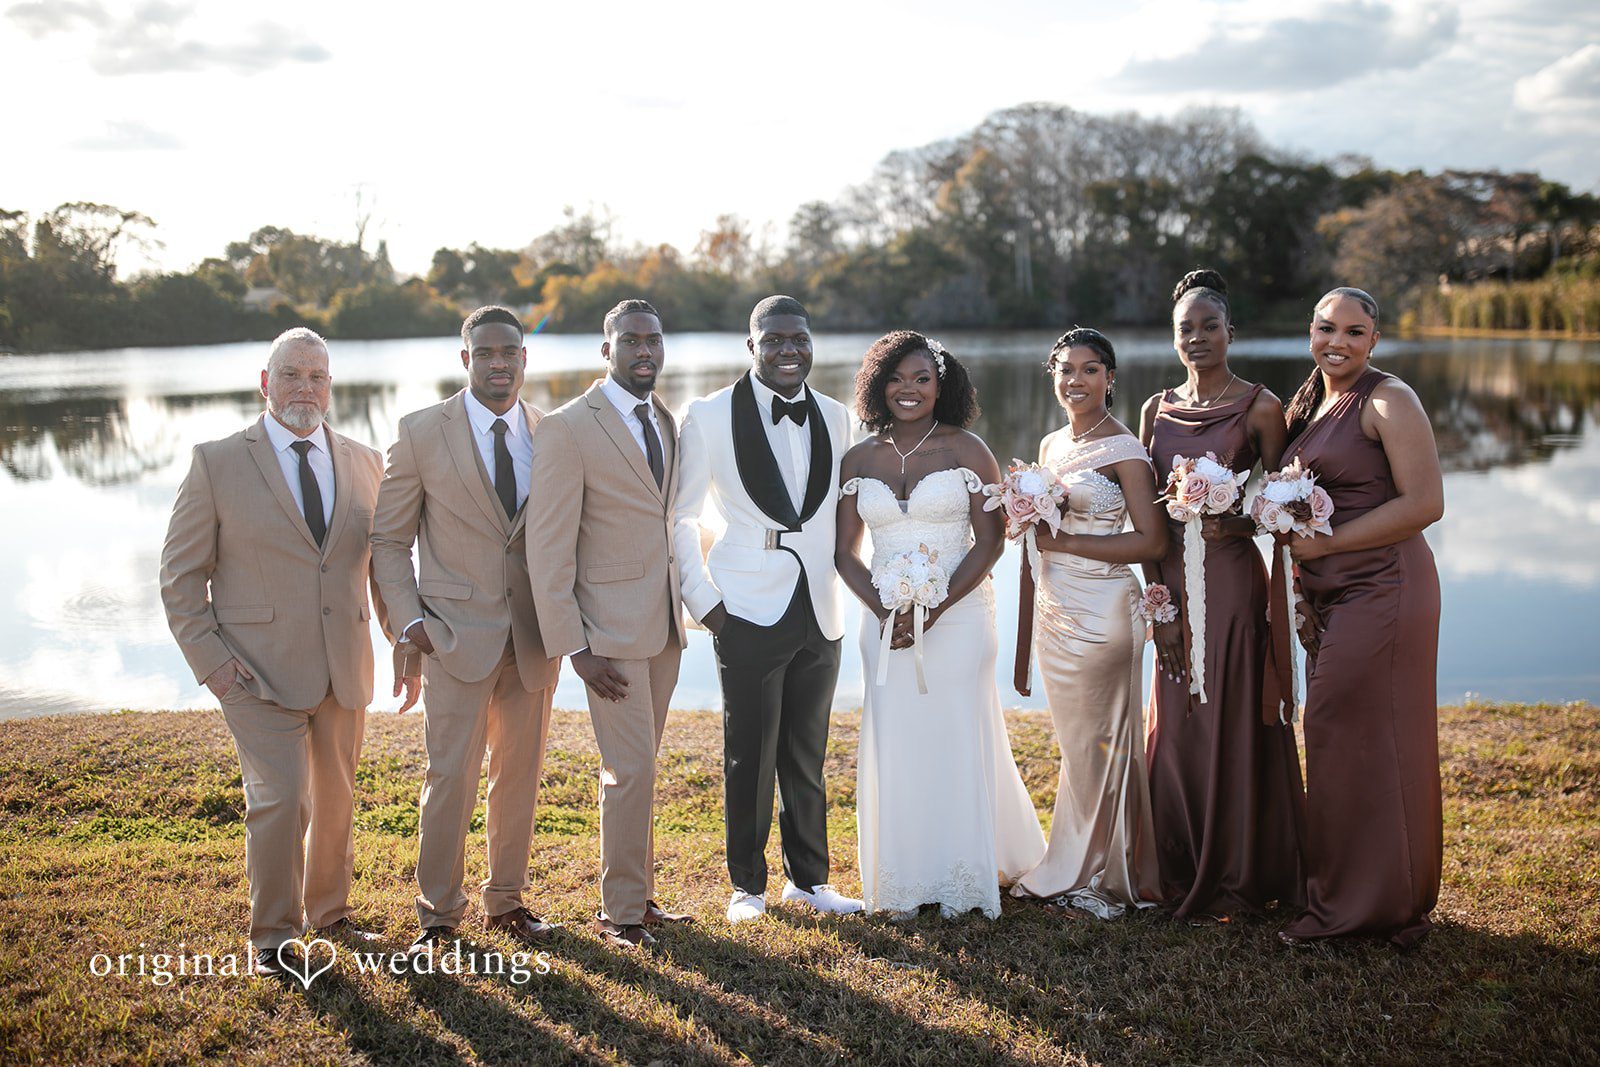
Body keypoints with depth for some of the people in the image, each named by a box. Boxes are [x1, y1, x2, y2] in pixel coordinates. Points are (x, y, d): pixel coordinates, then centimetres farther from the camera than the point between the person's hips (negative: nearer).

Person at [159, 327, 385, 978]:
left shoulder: (364, 465, 6)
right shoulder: (218, 463, -4)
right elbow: (181, 572, -1)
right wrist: (209, 657, -9)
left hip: (343, 670, 4)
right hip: (259, 672, -4)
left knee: (335, 797, 15)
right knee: (279, 797, -9)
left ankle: (328, 911, 37)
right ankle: (272, 937, 10)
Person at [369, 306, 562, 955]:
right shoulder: (421, 433, -4)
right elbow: (389, 541, 1)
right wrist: (409, 625, -9)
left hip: (535, 636, 3)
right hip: (456, 632, -3)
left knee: (520, 776, 12)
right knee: (451, 779, -4)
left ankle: (506, 901, 28)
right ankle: (439, 914, 14)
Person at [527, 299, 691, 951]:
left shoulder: (666, 421, 11)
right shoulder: (568, 429, -11)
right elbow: (547, 549, -13)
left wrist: (681, 605, 9)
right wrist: (574, 648, -16)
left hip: (665, 624, 7)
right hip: (612, 628, -7)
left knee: (640, 768, 14)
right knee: (630, 770, -5)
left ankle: (640, 893, 25)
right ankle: (619, 913, 9)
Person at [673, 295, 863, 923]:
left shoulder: (835, 418, 7)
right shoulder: (708, 418, -6)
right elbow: (680, 517, -1)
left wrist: (833, 583, 6)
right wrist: (702, 600, -5)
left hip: (820, 612, 4)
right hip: (749, 612, -4)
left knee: (807, 756, 14)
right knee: (749, 756, 4)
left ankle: (809, 878, 27)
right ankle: (747, 884, 21)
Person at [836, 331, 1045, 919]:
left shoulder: (967, 450, -3)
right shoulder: (858, 460, 5)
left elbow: (990, 540, -5)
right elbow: (845, 552, 5)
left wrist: (935, 609, -15)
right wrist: (883, 613, -11)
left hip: (957, 616, -2)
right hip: (885, 622, 3)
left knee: (957, 742, 2)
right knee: (894, 745, 4)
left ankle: (962, 881, 18)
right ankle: (904, 884, 16)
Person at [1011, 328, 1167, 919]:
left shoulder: (1124, 449, -10)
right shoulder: (1051, 445, 12)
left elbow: (1152, 541, -16)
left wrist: (1064, 541, -18)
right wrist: (1028, 620, 10)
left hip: (1101, 614, -7)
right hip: (1053, 613, 7)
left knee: (1097, 744, 2)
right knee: (1078, 744, 13)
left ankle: (1101, 876, 15)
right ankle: (1075, 872, 22)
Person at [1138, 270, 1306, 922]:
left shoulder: (1260, 408, -4)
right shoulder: (1157, 409, 9)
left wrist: (1231, 524, -20)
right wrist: (1157, 600, 0)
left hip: (1233, 582, -4)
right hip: (1172, 583, 4)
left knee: (1232, 727, 1)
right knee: (1175, 731, 9)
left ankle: (1235, 880, 16)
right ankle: (1182, 877, 24)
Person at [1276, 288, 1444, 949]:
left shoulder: (1388, 401, -10)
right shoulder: (1307, 402, 14)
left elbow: (1425, 503, -17)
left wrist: (1324, 543, -16)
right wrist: (1301, 592, 10)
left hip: (1381, 592, -8)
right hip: (1328, 597, 8)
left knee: (1365, 740, -2)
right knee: (1335, 740, 11)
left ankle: (1369, 905, 12)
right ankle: (1341, 898, 22)